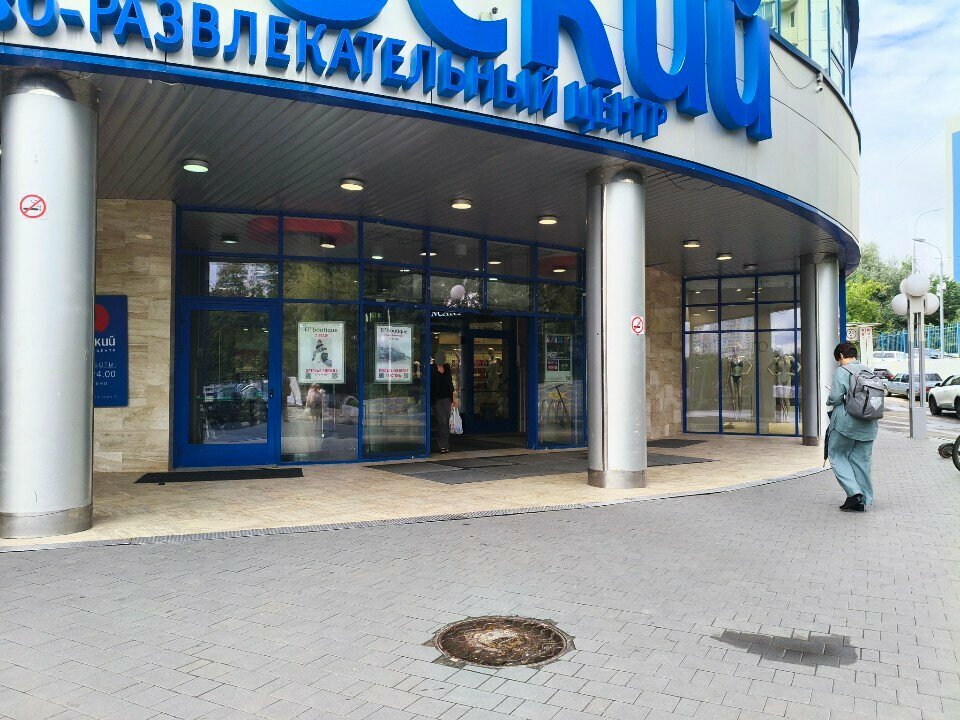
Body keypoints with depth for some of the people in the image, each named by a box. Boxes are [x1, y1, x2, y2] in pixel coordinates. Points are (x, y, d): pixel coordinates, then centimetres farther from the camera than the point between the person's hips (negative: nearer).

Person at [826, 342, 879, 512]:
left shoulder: (842, 372, -10)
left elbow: (836, 398, -17)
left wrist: (829, 401, 4)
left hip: (846, 423, -6)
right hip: (868, 426, 6)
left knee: (837, 455, 7)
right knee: (861, 460, 11)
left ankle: (854, 493, -6)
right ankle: (864, 500, 14)